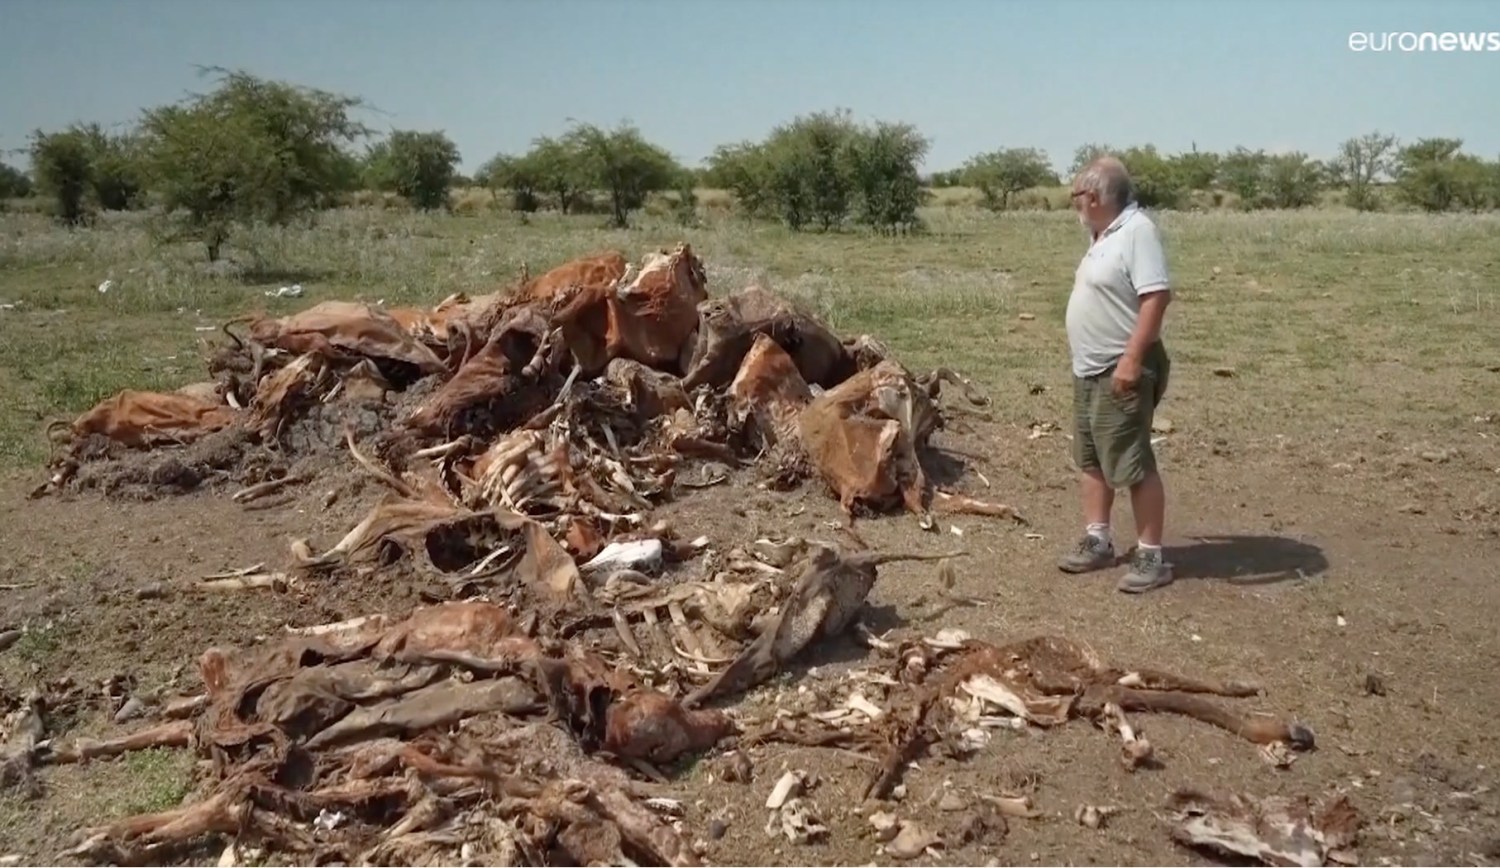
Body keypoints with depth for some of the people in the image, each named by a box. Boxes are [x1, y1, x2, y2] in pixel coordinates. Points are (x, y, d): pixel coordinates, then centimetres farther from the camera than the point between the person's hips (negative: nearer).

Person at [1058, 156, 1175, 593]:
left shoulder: (1137, 231, -17)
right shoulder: (1107, 234, 14)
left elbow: (1157, 297, -26)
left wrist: (1132, 359, -30)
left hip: (1120, 371, -10)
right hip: (1090, 370, 11)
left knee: (1133, 465, -5)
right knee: (1091, 459, 16)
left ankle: (1151, 556, 3)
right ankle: (1097, 542, 27)